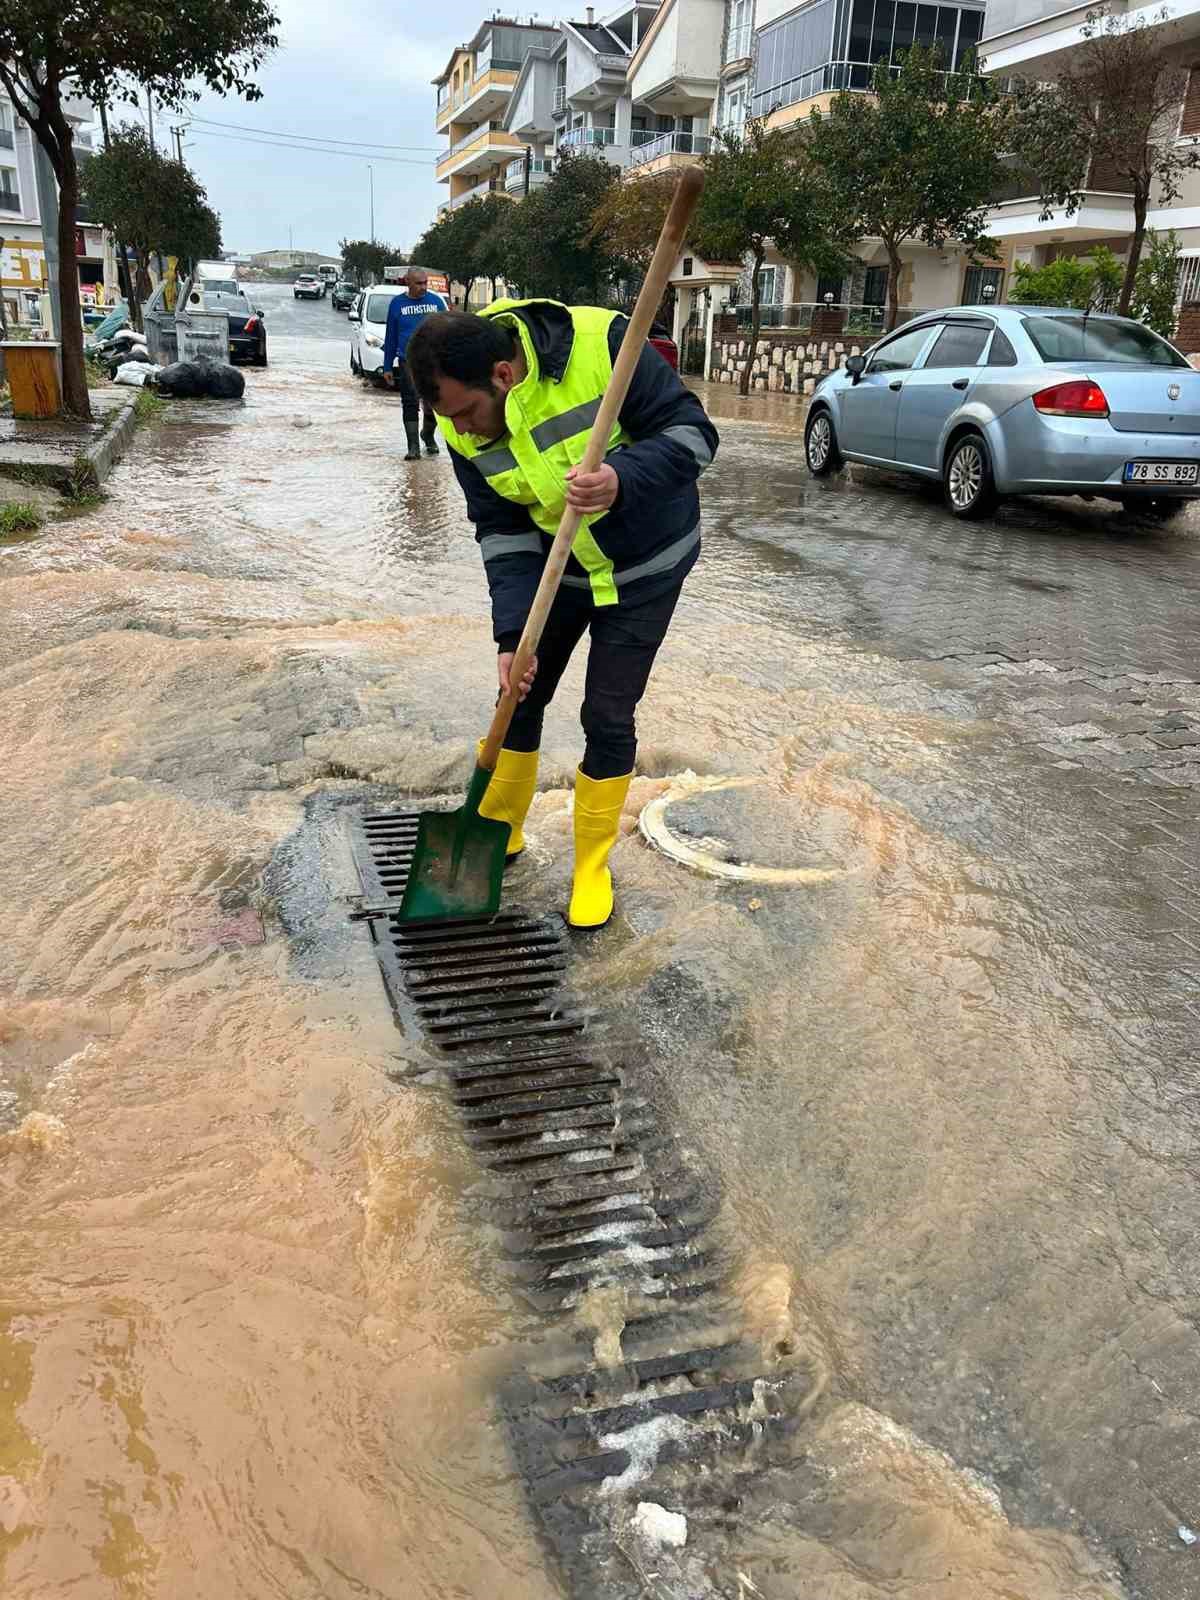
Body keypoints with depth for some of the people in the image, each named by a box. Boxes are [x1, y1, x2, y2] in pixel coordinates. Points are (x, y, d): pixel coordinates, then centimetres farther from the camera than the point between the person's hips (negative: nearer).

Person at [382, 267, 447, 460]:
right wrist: (387, 367, 7)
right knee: (410, 406, -3)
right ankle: (413, 447, 1)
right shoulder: (397, 304, 5)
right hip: (407, 362, 0)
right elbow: (390, 337, 9)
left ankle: (428, 436, 30)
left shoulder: (436, 301, 6)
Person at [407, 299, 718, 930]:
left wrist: (623, 477, -44)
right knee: (518, 697, 10)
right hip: (555, 564, 4)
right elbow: (501, 530, -10)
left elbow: (692, 432, -25)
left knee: (608, 718, -3)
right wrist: (512, 633, -21)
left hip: (645, 566, -4)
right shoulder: (466, 428, -15)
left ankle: (592, 865, 16)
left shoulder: (601, 344, -30)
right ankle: (498, 832, 33)